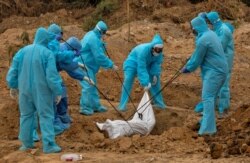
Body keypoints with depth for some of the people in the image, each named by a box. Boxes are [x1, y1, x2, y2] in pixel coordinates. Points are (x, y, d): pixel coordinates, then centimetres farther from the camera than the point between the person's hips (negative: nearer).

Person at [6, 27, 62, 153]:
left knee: (26, 115, 16)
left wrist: (13, 86, 20)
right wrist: (58, 91, -8)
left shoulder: (23, 51, 1)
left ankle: (26, 143, 21)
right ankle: (48, 145, -5)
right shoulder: (47, 53, -13)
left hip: (25, 89, 4)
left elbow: (13, 70, 7)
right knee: (46, 116, 0)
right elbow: (52, 75, -15)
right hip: (42, 90, -4)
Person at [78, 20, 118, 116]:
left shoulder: (91, 35, 10)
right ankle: (85, 108, -8)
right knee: (88, 86, -12)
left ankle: (96, 106, 24)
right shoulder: (94, 39, -22)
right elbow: (99, 56, -25)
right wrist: (111, 65, -20)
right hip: (84, 65, -11)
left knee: (92, 85, 16)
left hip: (88, 65, 11)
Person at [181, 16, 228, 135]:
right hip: (218, 70, 10)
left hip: (214, 72, -10)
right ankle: (207, 121, 28)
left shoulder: (203, 40, -19)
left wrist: (188, 68, 7)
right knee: (210, 97, 18)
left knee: (207, 98, -13)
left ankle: (208, 128, -20)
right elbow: (197, 54, 20)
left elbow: (197, 59, -9)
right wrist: (188, 64, 20)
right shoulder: (210, 34, 13)